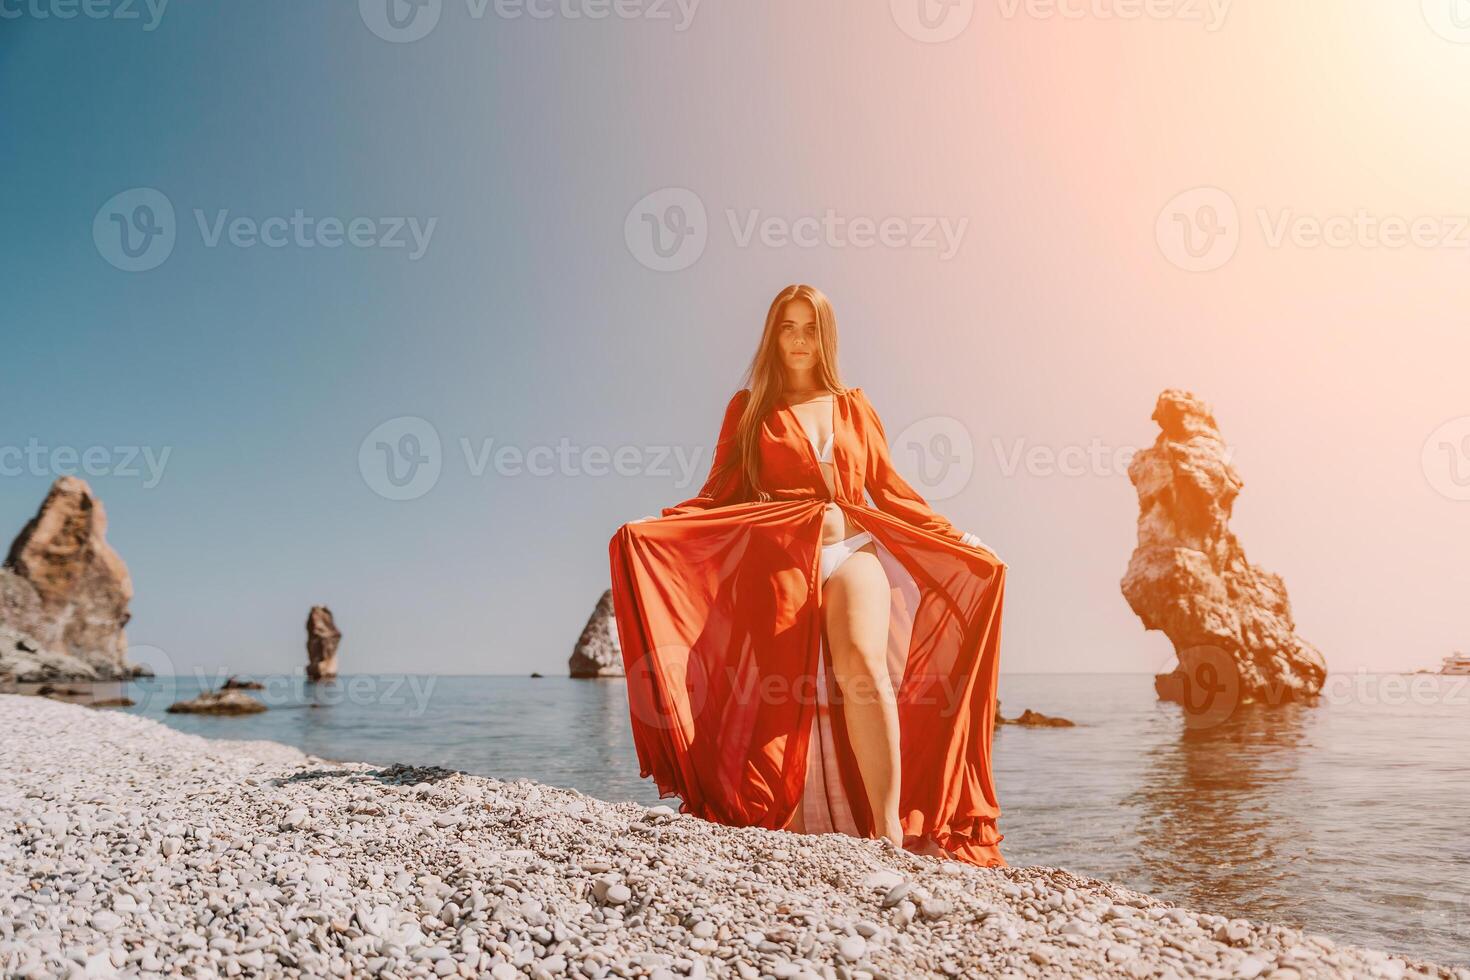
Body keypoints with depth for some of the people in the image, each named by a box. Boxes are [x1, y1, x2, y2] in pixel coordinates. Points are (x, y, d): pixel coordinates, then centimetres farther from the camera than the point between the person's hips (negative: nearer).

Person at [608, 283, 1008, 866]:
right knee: (788, 697, -9)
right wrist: (653, 526, -6)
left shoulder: (854, 408, 20)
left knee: (863, 669, -24)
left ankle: (890, 830, -21)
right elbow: (721, 495, 9)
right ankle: (787, 823, 3)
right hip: (782, 559, 0)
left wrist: (955, 539, 16)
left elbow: (890, 489, 21)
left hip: (853, 550, 1)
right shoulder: (750, 408, 16)